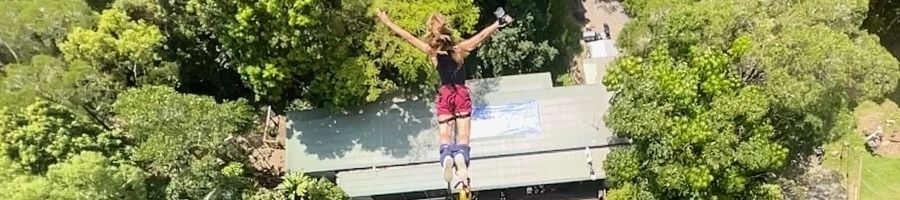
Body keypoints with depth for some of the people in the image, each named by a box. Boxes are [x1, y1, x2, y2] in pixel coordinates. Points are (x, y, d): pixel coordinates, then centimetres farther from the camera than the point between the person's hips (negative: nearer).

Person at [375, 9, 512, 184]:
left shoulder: (431, 50, 0)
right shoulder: (460, 48, 0)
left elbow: (407, 36, 5)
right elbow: (482, 35, 0)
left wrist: (386, 21, 12)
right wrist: (499, 23, 8)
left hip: (445, 95, 0)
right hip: (461, 94, 0)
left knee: (445, 136, -2)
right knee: (463, 136, -5)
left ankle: (447, 156, -34)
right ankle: (460, 155, -37)